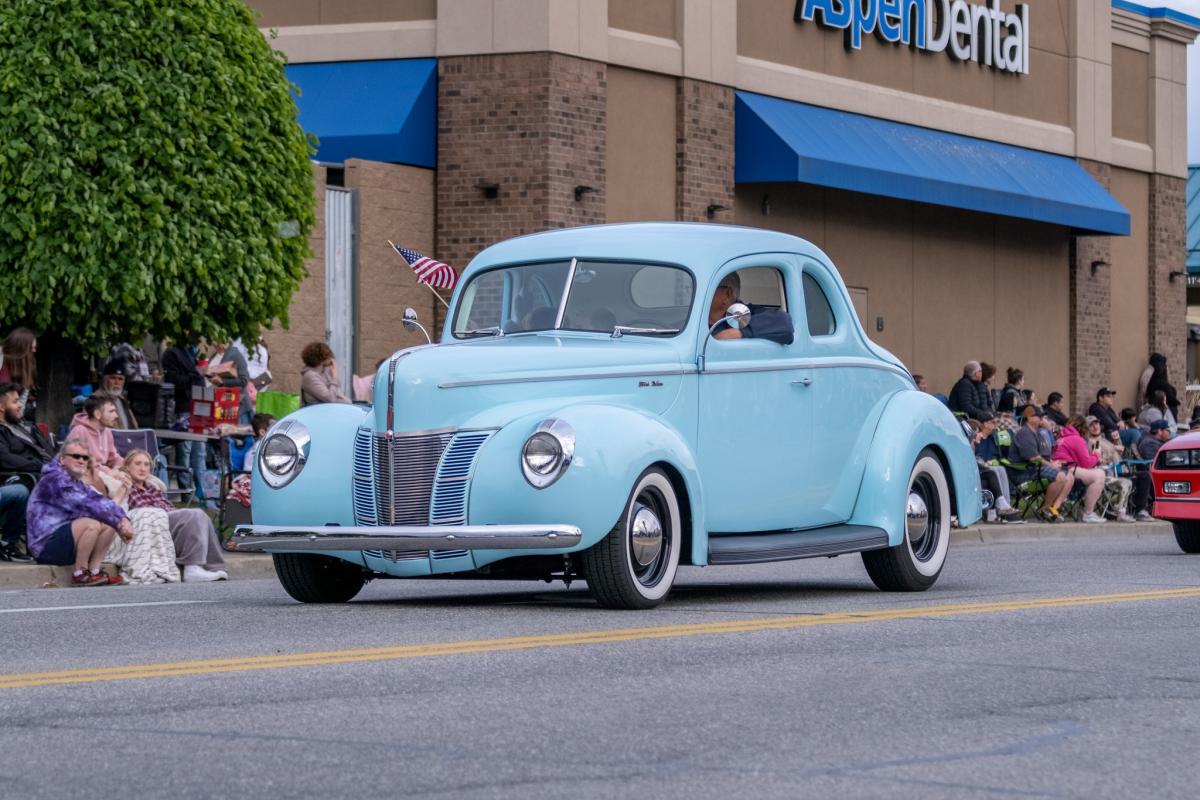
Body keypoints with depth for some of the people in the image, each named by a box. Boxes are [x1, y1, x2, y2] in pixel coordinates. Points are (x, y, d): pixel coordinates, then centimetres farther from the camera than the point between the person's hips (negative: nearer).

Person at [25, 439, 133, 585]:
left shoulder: (78, 484, 17)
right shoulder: (55, 480, -13)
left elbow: (102, 502, 4)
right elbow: (88, 505, -22)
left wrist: (123, 520, -14)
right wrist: (119, 523, -21)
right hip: (45, 547, -9)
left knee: (109, 525, 1)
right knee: (91, 524, -28)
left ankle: (94, 571, -8)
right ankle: (80, 574, -18)